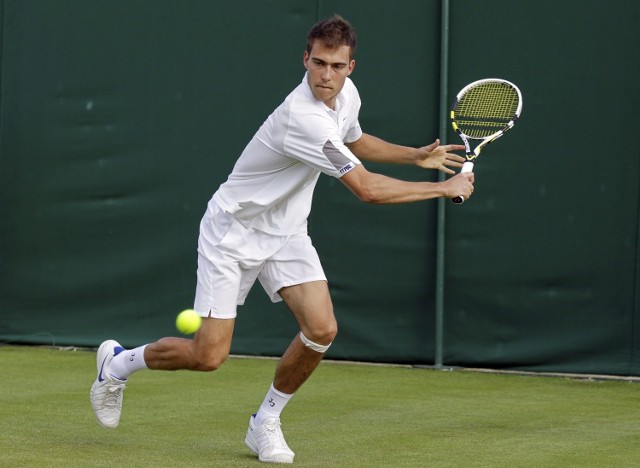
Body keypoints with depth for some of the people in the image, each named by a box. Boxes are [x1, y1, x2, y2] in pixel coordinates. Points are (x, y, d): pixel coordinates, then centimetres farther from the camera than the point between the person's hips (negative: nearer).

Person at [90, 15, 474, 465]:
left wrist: (416, 155, 10)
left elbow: (354, 141, 22)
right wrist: (444, 189, -25)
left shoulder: (347, 94, -4)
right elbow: (367, 189, -33)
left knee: (322, 329, -14)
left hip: (285, 233, 7)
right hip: (233, 230, -7)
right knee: (208, 355, -8)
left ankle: (265, 423, 8)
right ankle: (118, 362, 21)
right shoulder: (303, 117, -32)